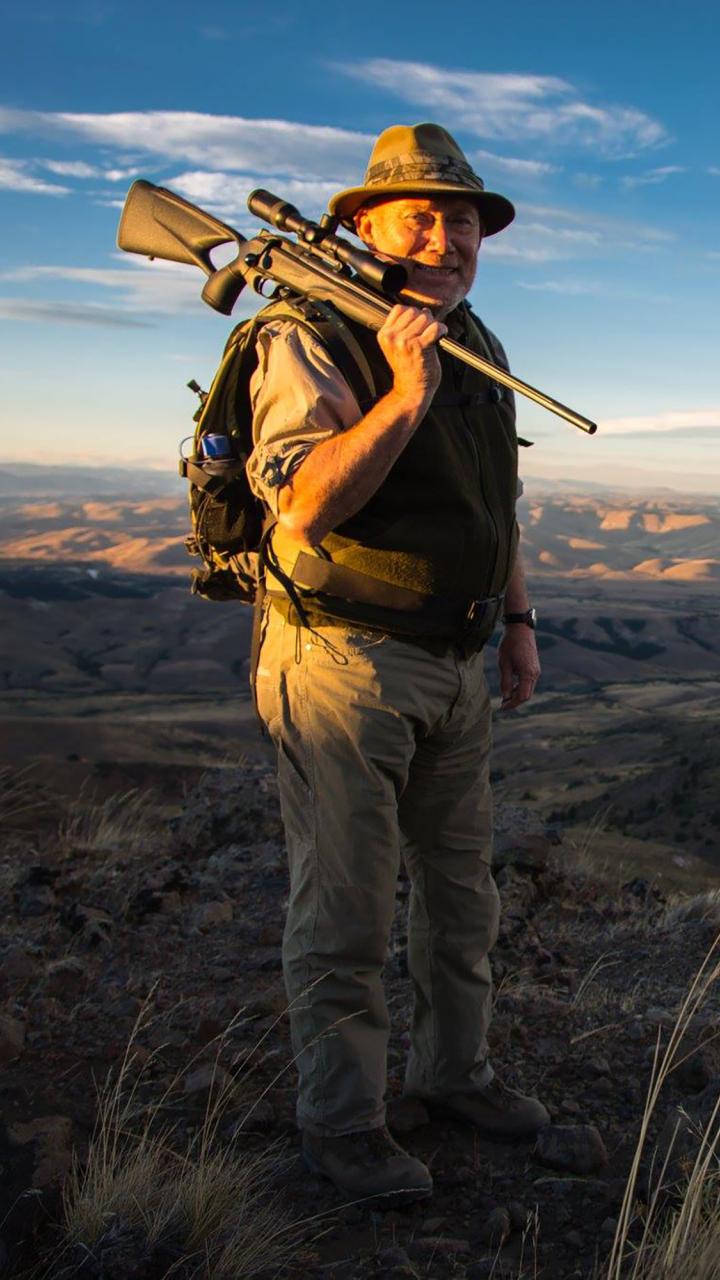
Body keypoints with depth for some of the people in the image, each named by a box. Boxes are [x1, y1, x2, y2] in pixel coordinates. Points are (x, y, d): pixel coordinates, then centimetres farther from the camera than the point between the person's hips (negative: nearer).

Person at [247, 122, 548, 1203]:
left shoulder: (479, 348, 12)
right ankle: (341, 1122, 18)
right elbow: (305, 506, -25)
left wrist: (518, 618, 20)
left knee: (461, 885, 18)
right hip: (344, 663, -8)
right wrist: (404, 393, -29)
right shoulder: (310, 339, -12)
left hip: (454, 669, 8)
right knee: (345, 909, 1)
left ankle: (453, 1068, 37)